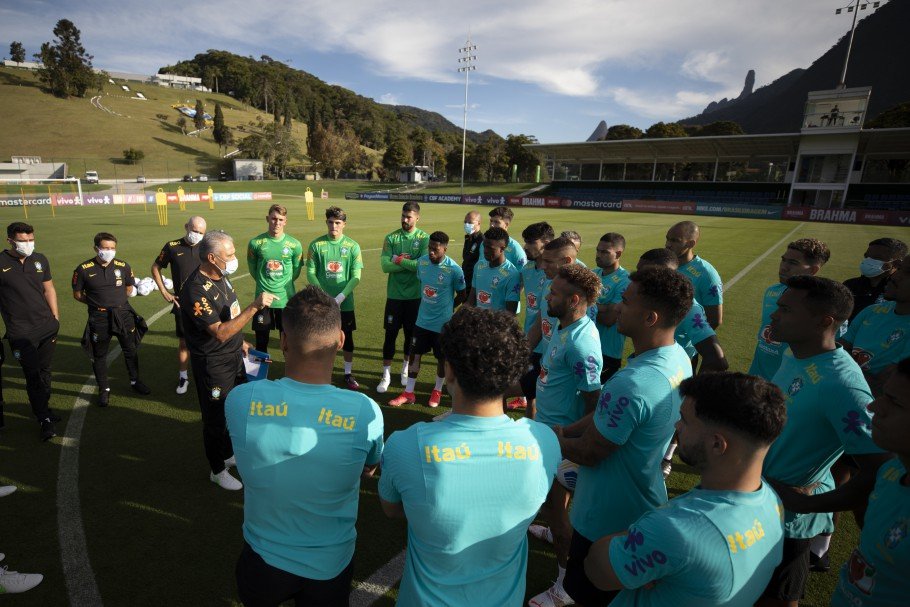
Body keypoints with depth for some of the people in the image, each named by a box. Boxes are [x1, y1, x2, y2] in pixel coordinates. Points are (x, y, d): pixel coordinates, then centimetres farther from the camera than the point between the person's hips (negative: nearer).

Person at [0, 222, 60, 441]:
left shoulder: (40, 260, 5)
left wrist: (55, 318, 10)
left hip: (47, 326, 4)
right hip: (21, 332, -4)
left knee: (45, 371, 14)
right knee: (33, 375, 1)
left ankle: (43, 408, 31)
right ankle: (44, 419, 11)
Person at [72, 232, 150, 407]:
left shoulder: (123, 266, -3)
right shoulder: (84, 269, -11)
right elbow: (77, 294, 0)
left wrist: (115, 299, 5)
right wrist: (97, 302, -3)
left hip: (123, 314, 2)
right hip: (99, 318, -2)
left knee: (131, 350, 15)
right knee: (99, 355, 11)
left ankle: (135, 381, 34)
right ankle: (104, 389, 26)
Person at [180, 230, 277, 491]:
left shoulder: (221, 277, 0)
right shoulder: (196, 291, -29)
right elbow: (220, 333, -33)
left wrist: (240, 341, 19)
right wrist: (254, 306, -37)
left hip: (233, 355, 9)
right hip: (213, 364, -9)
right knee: (216, 418, 10)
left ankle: (228, 454, 46)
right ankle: (218, 471, 31)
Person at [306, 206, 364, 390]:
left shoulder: (353, 246, -4)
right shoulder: (316, 245, -3)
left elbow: (356, 276, -5)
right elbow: (310, 273, -2)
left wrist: (341, 296, -16)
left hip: (345, 303, 0)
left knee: (347, 339, 10)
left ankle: (348, 373, 26)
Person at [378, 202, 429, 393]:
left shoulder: (424, 238, -4)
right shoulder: (391, 238, 0)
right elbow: (385, 266, -10)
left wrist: (399, 260, -13)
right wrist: (409, 264, -16)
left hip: (415, 295, -1)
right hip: (394, 294, 1)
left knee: (411, 333, 12)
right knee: (390, 333, 3)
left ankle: (406, 368, 32)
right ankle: (386, 374, 15)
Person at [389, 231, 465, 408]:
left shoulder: (454, 269, -19)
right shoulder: (422, 261, -5)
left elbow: (462, 294, -5)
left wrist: (447, 308, 7)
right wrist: (427, 305, 13)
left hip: (442, 323, -4)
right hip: (422, 319, 4)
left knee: (441, 358, 12)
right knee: (414, 354, 9)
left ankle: (437, 391, 33)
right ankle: (409, 393, 22)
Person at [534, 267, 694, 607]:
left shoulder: (631, 384, -39)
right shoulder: (679, 359, -7)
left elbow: (588, 454, -24)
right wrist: (564, 432, -2)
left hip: (609, 518, -8)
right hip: (644, 505, 8)